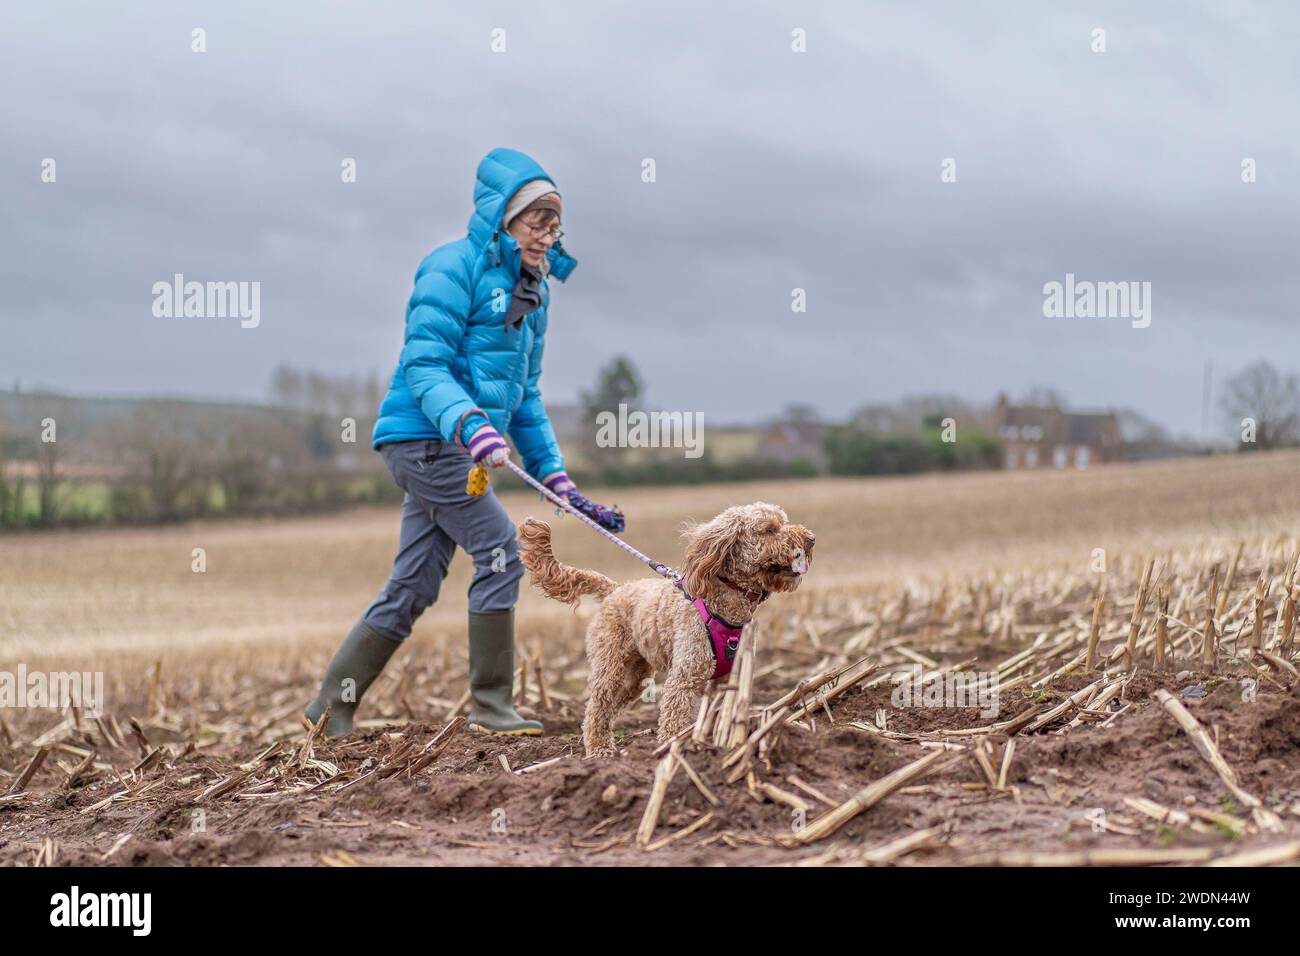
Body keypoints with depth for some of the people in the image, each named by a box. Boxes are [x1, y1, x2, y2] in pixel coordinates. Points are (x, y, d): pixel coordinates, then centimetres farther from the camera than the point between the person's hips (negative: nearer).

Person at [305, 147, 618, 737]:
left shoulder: (531, 290, 17)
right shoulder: (455, 268, -10)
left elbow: (526, 396, 21)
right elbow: (424, 367, -18)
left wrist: (555, 477, 15)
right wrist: (471, 425, -32)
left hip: (449, 447, 9)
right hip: (424, 437, -9)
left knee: (413, 587, 8)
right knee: (499, 550, -12)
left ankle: (333, 706, 16)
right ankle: (490, 705, -5)